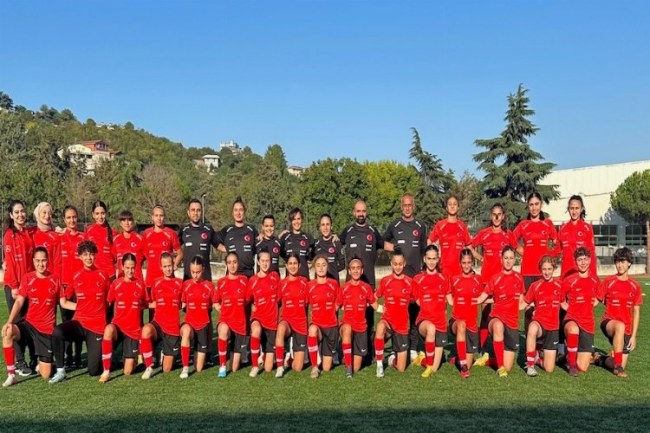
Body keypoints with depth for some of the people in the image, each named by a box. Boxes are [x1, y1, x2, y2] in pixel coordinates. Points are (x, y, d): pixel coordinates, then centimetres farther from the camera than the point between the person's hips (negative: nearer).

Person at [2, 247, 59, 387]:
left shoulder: (54, 280, -3)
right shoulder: (27, 278, -2)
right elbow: (19, 301, -9)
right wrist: (9, 322, -21)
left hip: (47, 328, -1)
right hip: (29, 324, 1)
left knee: (45, 375, -3)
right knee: (7, 333, -35)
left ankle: (42, 363, 37)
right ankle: (11, 375, -22)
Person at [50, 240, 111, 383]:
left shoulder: (103, 276, -1)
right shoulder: (75, 277, 1)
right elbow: (63, 302, 9)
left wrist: (96, 307, 2)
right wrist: (81, 306, 1)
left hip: (97, 326, -1)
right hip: (79, 322, 1)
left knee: (94, 371, -5)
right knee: (57, 331, -34)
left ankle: (99, 356, 31)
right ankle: (60, 371, -18)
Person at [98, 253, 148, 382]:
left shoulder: (140, 284, -1)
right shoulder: (115, 284, -3)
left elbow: (146, 304, 12)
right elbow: (109, 304, 6)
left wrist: (140, 305, -6)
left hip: (134, 329, 0)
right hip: (118, 325, 0)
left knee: (128, 372, -4)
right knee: (108, 330, -41)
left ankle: (132, 358, 36)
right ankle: (106, 371, -27)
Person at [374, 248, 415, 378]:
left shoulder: (410, 282, -2)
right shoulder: (385, 281, -3)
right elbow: (375, 298, 7)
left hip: (402, 325, 1)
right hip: (388, 320, -1)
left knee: (401, 369, 2)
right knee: (380, 326, -42)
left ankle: (393, 360, 40)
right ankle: (379, 364, -26)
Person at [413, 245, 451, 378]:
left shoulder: (443, 279, 6)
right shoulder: (417, 279, -1)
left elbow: (450, 301, 10)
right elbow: (418, 302, 4)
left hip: (440, 321, 2)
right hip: (424, 319, -2)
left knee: (435, 369, 1)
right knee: (431, 328, -41)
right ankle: (428, 365, -22)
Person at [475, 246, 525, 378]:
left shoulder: (518, 278, 5)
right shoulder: (495, 279, -4)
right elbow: (481, 299, -1)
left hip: (512, 322, 3)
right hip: (497, 317, -3)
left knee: (508, 368, 1)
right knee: (498, 326, -45)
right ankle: (500, 367, -37)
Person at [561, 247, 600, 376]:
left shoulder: (595, 280, 4)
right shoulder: (568, 281, -9)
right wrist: (571, 309, -6)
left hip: (588, 323, 3)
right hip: (572, 319, -3)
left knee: (582, 367, -3)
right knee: (573, 329, -44)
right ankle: (571, 363, -23)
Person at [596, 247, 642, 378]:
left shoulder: (635, 286, 4)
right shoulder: (608, 282, -2)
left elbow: (636, 312, 6)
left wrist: (633, 335, 1)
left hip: (626, 329, 3)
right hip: (609, 322, -3)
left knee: (621, 367, -2)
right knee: (620, 326, -40)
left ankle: (604, 360, 32)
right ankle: (618, 366, -29)